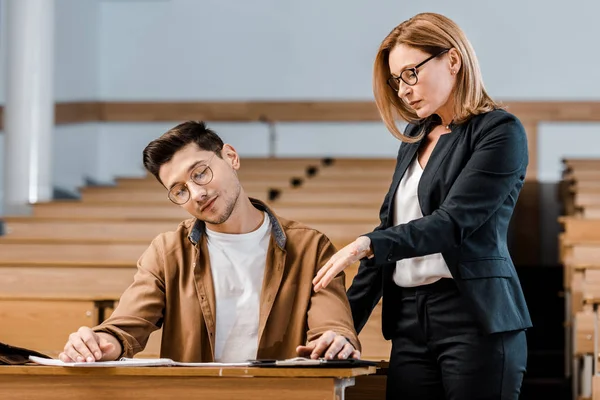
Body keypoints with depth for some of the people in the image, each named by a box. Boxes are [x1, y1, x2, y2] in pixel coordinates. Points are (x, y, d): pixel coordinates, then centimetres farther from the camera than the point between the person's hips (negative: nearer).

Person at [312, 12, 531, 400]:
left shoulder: (500, 132, -4)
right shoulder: (415, 138, 18)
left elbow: (453, 222, -15)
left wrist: (368, 245, -26)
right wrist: (343, 323, 14)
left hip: (476, 320, -6)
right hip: (410, 321, 6)